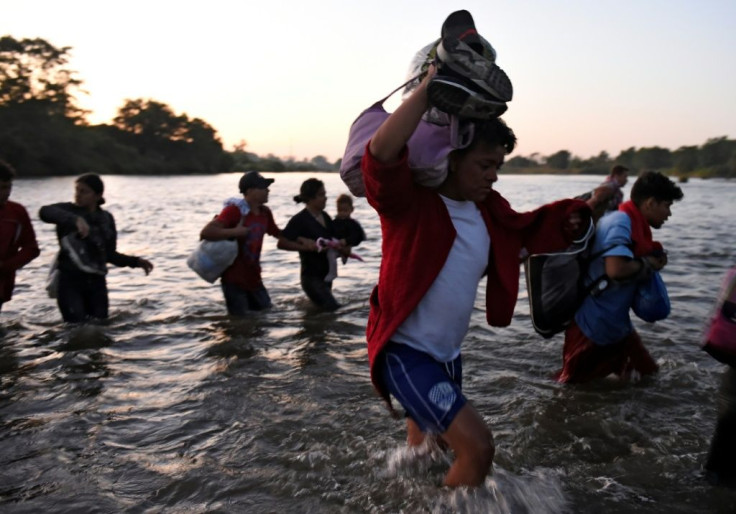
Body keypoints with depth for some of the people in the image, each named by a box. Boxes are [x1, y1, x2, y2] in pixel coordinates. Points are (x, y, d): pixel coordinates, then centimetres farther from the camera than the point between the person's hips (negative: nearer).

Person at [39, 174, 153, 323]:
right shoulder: (68, 210, -2)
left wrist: (135, 261, 2)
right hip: (70, 281, -4)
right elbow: (45, 212, -26)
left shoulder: (106, 218, 10)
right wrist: (75, 219, -41)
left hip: (96, 282, 4)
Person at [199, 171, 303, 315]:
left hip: (254, 278, 7)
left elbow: (281, 237, 18)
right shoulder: (234, 210, -17)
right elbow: (206, 232, -28)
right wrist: (234, 232, -27)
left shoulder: (265, 213, 4)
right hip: (234, 279, -7)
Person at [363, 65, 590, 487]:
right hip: (406, 353, -8)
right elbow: (382, 154, -36)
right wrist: (429, 86, -32)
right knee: (478, 445, -18)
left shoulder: (489, 209, 4)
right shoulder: (411, 200, -16)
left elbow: (529, 230, 23)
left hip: (448, 354, 8)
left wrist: (576, 212, 10)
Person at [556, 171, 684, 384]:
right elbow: (616, 269, -34)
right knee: (571, 385, 5)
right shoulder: (621, 222, -20)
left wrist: (655, 260, -4)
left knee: (646, 376, 13)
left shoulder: (633, 224, 9)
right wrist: (647, 264, -15)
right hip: (592, 327, -10)